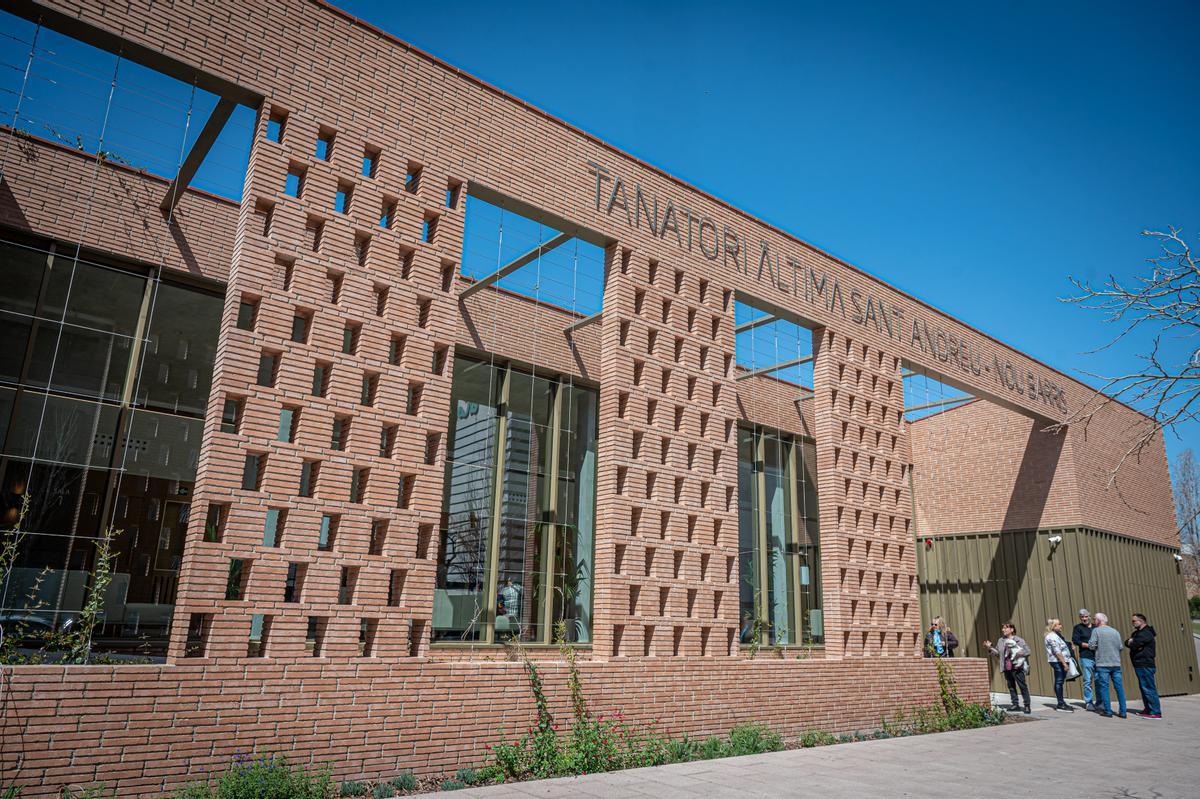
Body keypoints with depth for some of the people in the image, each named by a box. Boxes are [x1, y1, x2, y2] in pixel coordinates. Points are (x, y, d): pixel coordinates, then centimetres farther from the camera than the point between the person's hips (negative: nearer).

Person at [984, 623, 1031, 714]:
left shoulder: (1019, 640, -2)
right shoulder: (1001, 641, 13)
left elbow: (1028, 651, -4)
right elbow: (997, 653, 16)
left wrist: (1019, 653, -19)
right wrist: (990, 648, 3)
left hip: (1017, 668, -6)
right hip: (1007, 668, 6)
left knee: (1023, 686, -4)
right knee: (1011, 686, 10)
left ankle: (1027, 706, 0)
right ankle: (1015, 704, 18)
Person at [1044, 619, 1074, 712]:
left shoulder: (1056, 635, 19)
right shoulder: (1052, 636, -14)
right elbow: (1057, 651, -20)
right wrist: (1064, 663, -21)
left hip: (1060, 662, 10)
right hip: (1058, 662, -10)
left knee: (1059, 682, 12)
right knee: (1059, 682, -8)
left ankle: (1061, 703, 18)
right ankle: (1061, 704, -6)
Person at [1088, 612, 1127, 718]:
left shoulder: (1096, 630, -4)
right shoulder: (1115, 631, 9)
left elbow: (1091, 646, -9)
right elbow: (1121, 647, 8)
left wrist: (1089, 642, 11)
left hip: (1103, 663, -4)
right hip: (1116, 663, 4)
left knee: (1104, 687, 0)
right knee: (1119, 687, 7)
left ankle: (1108, 711, -1)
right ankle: (1122, 711, 8)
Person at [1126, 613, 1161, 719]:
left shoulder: (1146, 634, -13)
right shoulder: (1137, 633, 19)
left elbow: (1133, 644, -19)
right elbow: (1127, 642, 11)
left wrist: (1131, 642, 2)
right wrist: (1131, 642, -10)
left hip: (1145, 665, -10)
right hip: (1140, 665, 10)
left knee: (1149, 688, -10)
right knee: (1144, 688, 15)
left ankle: (1156, 712, -9)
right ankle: (1148, 710, 22)